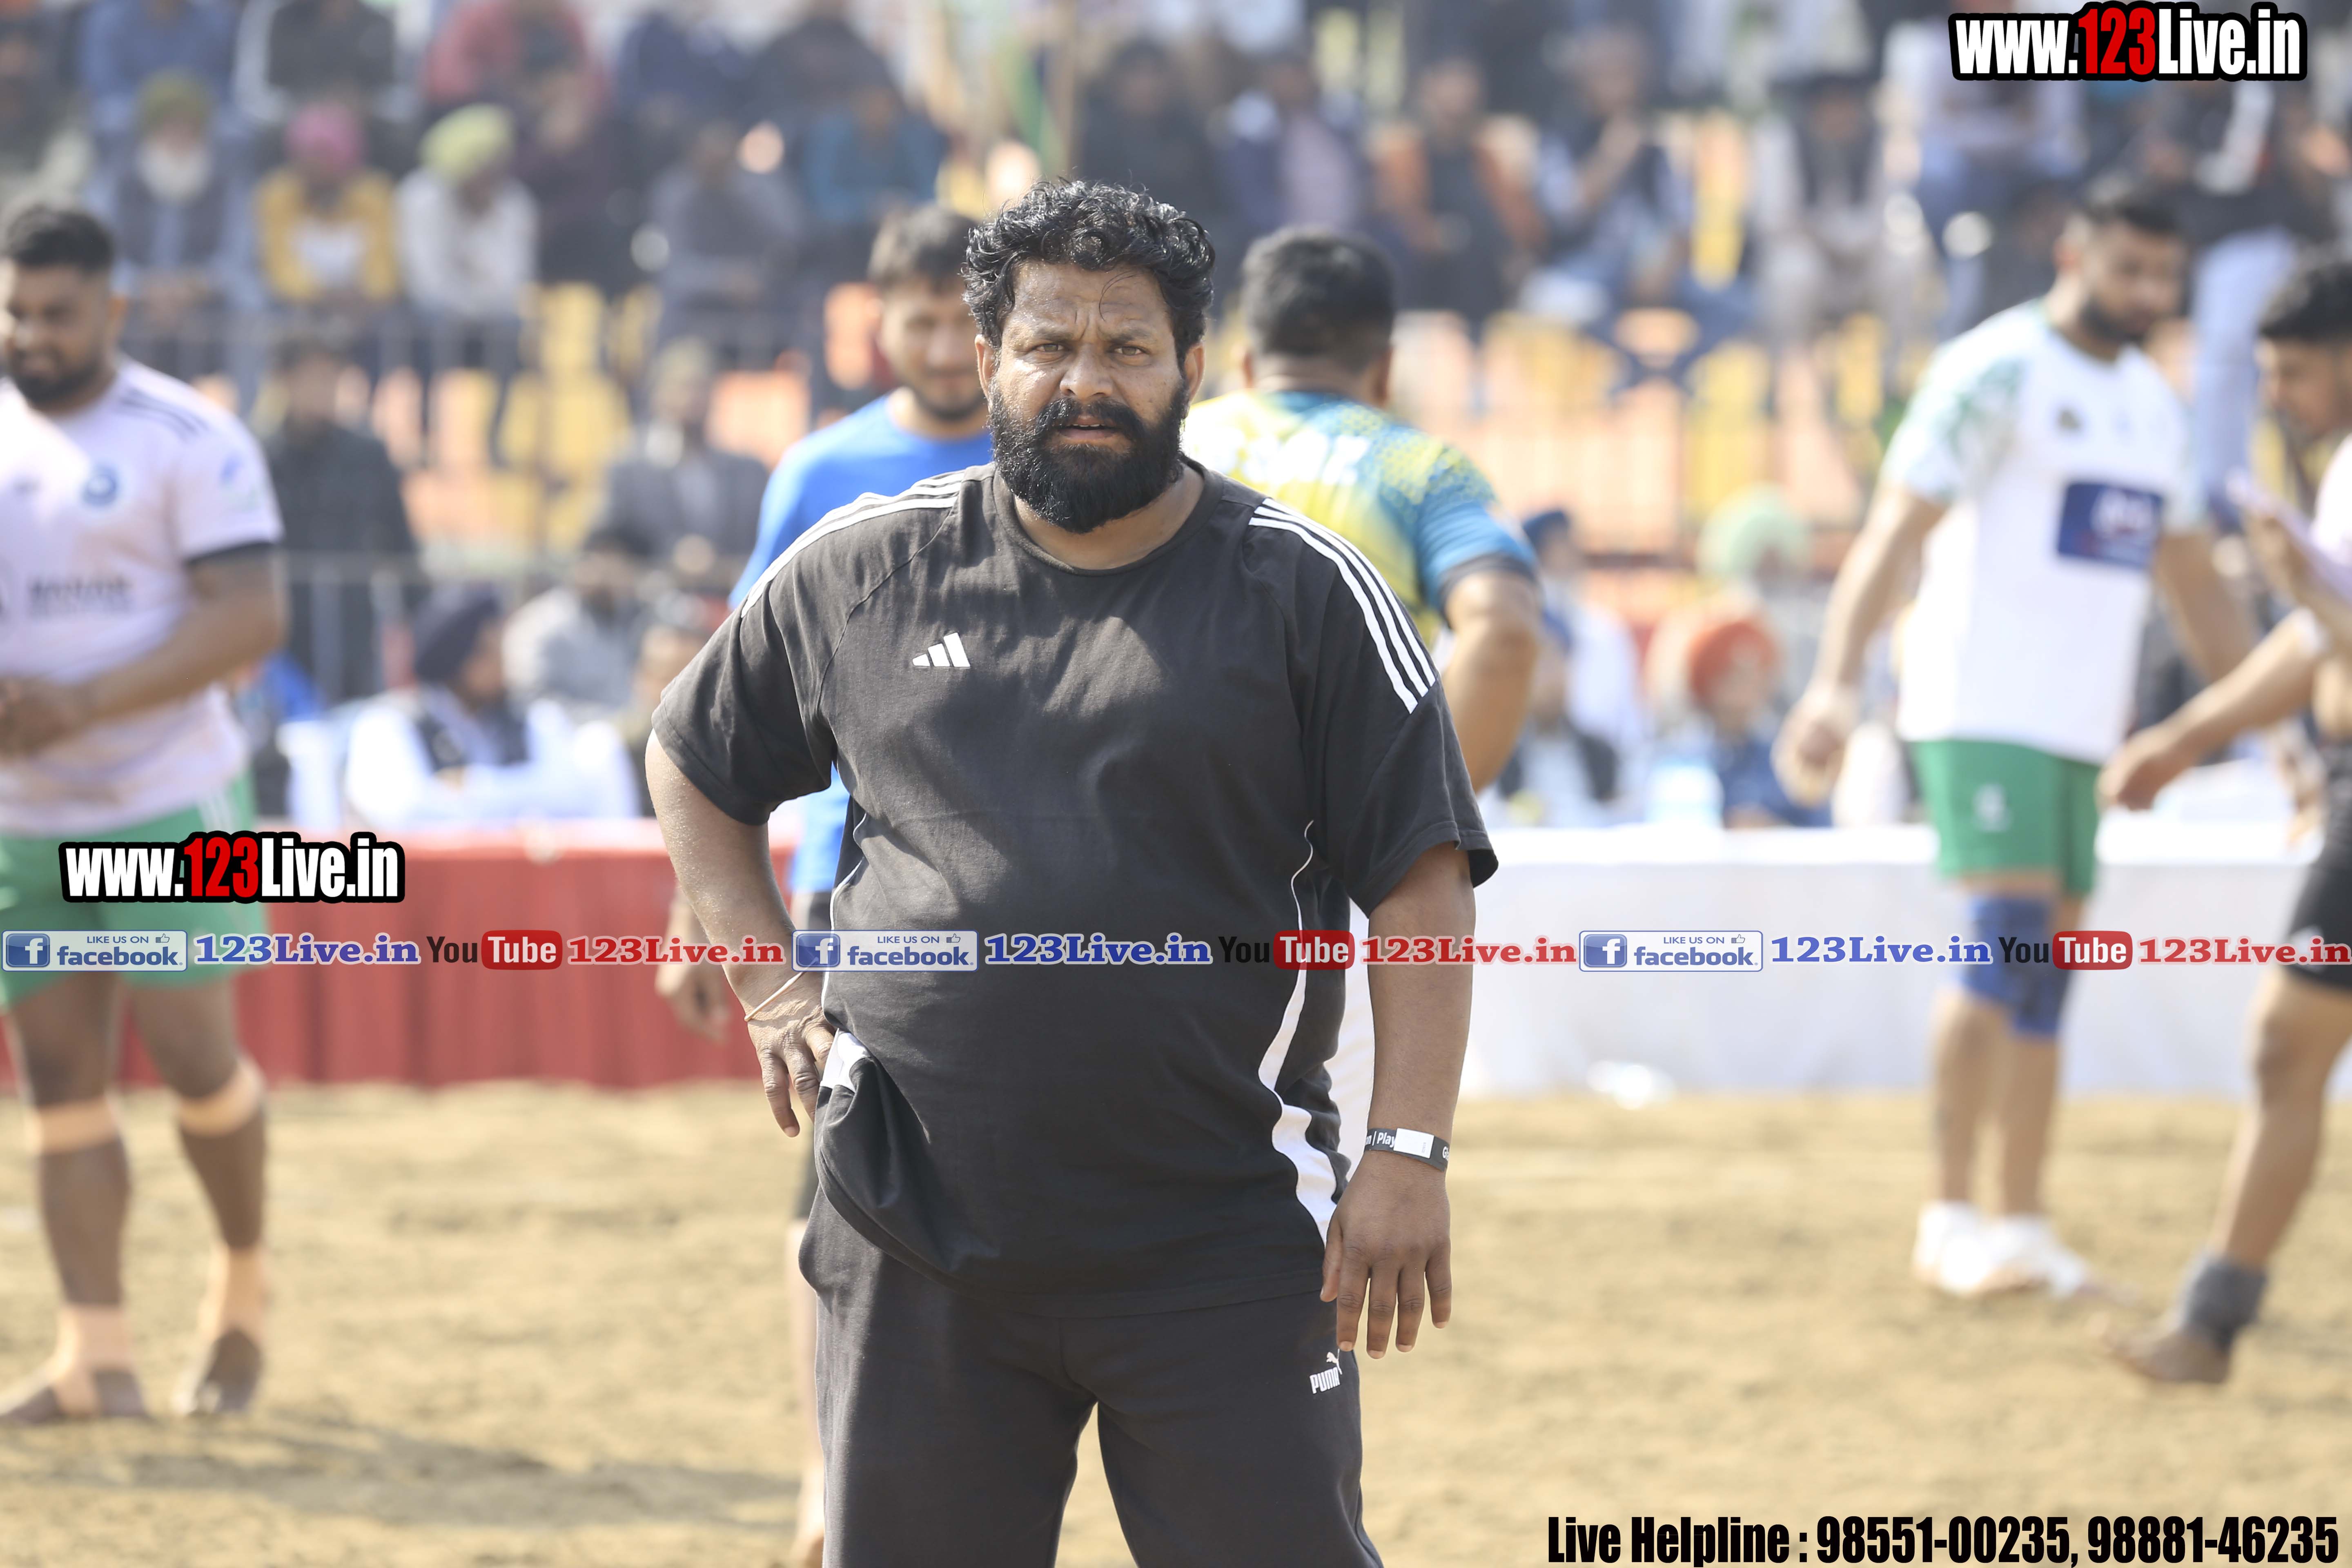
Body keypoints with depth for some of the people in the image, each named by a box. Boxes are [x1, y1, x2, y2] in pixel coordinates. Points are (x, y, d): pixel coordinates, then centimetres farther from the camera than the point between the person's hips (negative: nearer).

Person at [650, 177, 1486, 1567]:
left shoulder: (1305, 591, 0)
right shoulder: (861, 575, 8)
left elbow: (1423, 880, -2)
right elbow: (696, 763, 22)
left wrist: (1410, 1152, -12)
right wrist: (770, 988, 9)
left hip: (1224, 1246, -2)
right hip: (922, 1239, 3)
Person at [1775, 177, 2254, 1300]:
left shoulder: (2154, 404, 16)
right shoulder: (1997, 374, -7)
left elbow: (2193, 584, 25)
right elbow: (1893, 531, -14)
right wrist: (1837, 680, -26)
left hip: (2081, 723, 7)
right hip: (1980, 707, -7)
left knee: (2048, 977, 6)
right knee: (2008, 938, -17)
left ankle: (2023, 1228, 10)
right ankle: (1949, 1224, -14)